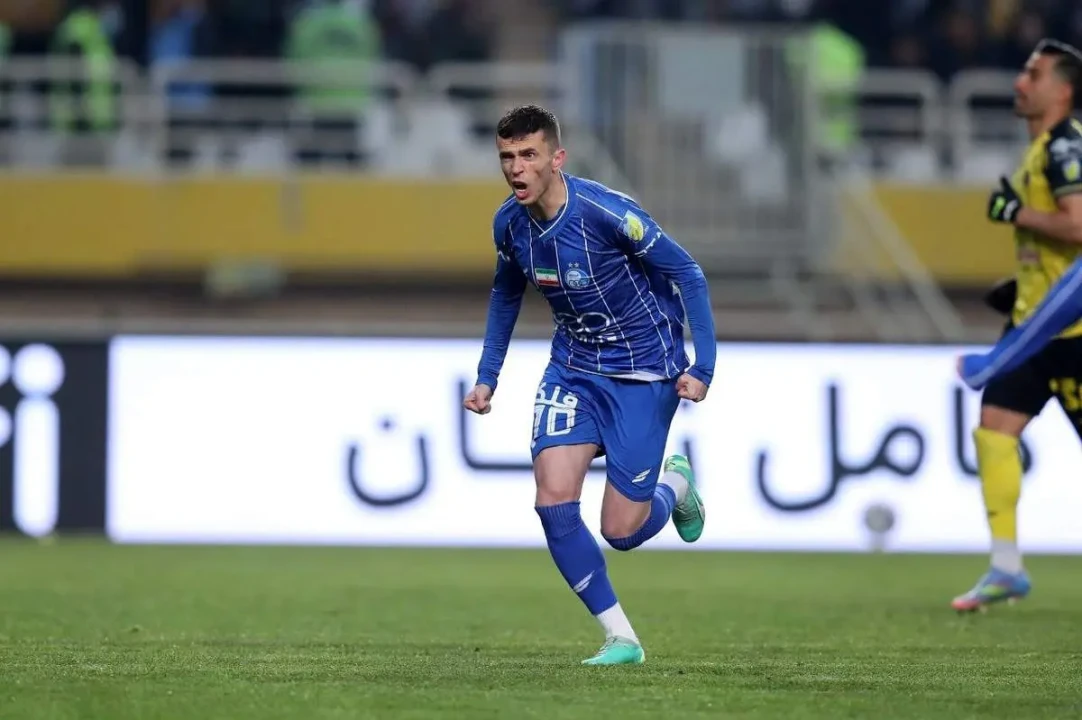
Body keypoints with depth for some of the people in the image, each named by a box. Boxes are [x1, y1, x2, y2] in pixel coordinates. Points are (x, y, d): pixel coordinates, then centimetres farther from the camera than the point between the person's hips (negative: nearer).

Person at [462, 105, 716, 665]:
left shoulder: (606, 211, -25)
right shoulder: (509, 224, -6)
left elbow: (687, 273, -16)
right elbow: (506, 294, 15)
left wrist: (701, 366, -20)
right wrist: (487, 377, 10)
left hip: (644, 373, -5)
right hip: (572, 369, 5)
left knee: (622, 532, -5)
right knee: (553, 501, -16)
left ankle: (675, 483, 31)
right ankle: (620, 638, -3)